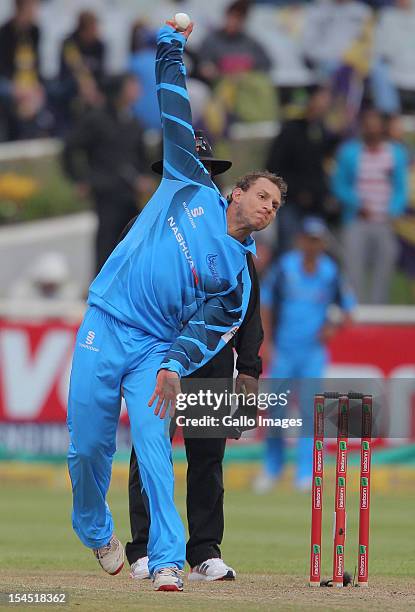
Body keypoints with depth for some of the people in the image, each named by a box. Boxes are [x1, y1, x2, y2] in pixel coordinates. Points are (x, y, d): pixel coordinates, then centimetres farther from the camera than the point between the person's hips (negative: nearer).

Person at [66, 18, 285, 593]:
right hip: (105, 326, 0)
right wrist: (172, 47, 9)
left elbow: (211, 324, -6)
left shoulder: (236, 272, 5)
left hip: (155, 348, 0)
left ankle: (168, 561, -17)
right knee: (88, 444, 0)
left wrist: (176, 366, -24)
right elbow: (175, 114, 9)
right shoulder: (193, 189, 6)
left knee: (153, 443, -16)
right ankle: (95, 531, 26)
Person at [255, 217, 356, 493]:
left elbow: (348, 307, 11)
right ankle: (272, 468, 21)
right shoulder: (284, 266, -3)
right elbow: (266, 304, 2)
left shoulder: (330, 272, 1)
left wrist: (333, 327, -9)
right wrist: (266, 344, -3)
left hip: (313, 353, 0)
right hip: (283, 350, 0)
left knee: (309, 410, -8)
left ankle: (305, 473, -7)